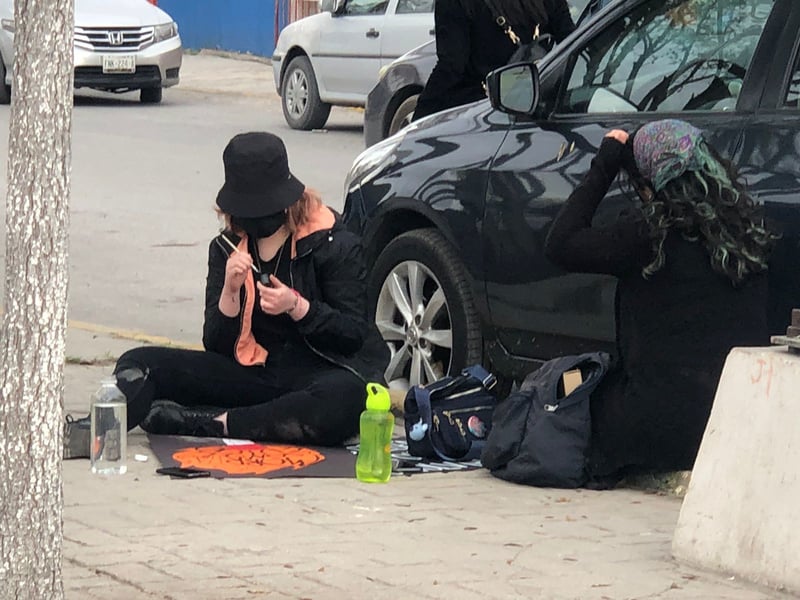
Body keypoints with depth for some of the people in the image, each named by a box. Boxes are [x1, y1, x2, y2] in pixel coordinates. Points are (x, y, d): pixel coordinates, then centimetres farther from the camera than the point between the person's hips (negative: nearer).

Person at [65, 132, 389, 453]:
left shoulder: (333, 243, -3)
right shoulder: (227, 248, 8)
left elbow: (354, 334, -7)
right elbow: (217, 346, 3)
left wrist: (296, 307, -22)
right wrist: (230, 291, -15)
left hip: (322, 372, -4)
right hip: (255, 373, 4)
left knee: (346, 400, -43)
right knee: (138, 365, -12)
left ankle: (211, 422, -38)